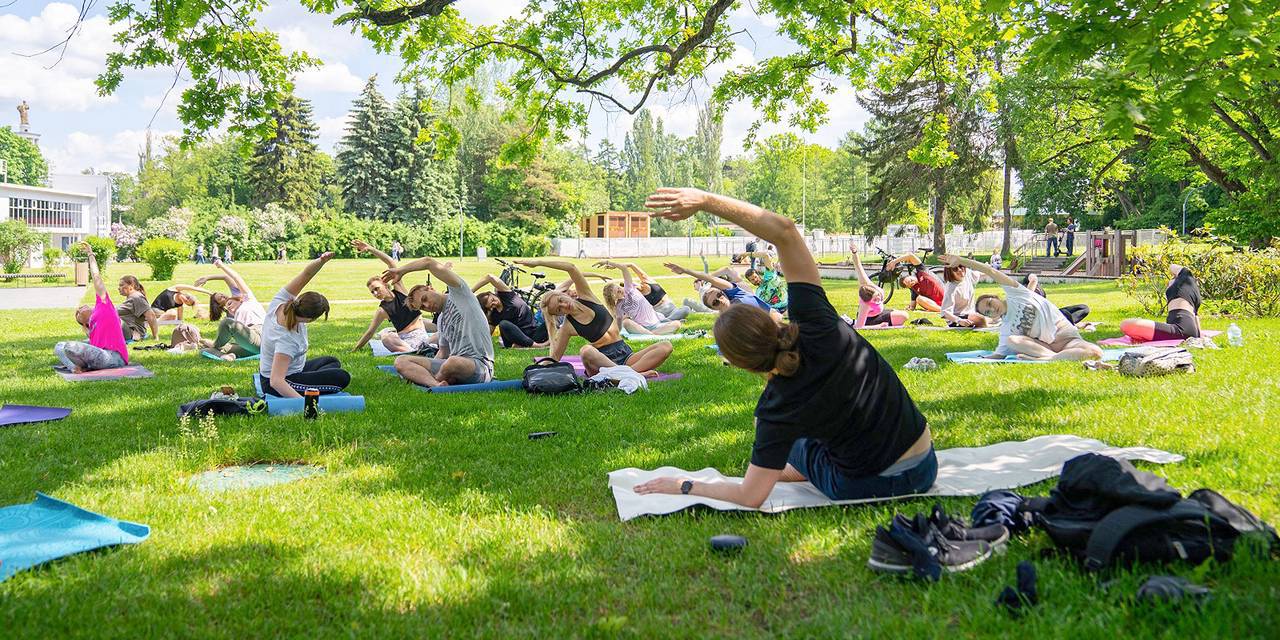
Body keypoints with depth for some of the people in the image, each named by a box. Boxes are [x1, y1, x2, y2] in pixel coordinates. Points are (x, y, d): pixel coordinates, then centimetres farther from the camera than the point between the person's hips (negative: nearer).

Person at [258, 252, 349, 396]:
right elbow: (276, 381, -43)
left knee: (333, 362, 25)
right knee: (342, 378, -14)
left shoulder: (280, 303, -21)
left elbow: (306, 274, -21)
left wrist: (322, 260, -41)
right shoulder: (287, 340, -40)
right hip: (284, 383, -9)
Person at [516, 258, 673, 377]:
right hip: (602, 360, -3)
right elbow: (554, 357, 6)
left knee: (665, 346, -20)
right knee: (585, 350, -39)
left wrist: (538, 262, -10)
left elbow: (572, 268, -7)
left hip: (625, 355, 3)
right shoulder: (567, 327, 1)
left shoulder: (586, 297, 4)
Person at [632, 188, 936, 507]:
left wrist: (684, 486, -8)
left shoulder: (779, 408, -25)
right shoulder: (817, 326, -19)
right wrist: (706, 201, -21)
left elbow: (750, 496, -20)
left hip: (871, 486, -3)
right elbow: (785, 231, -21)